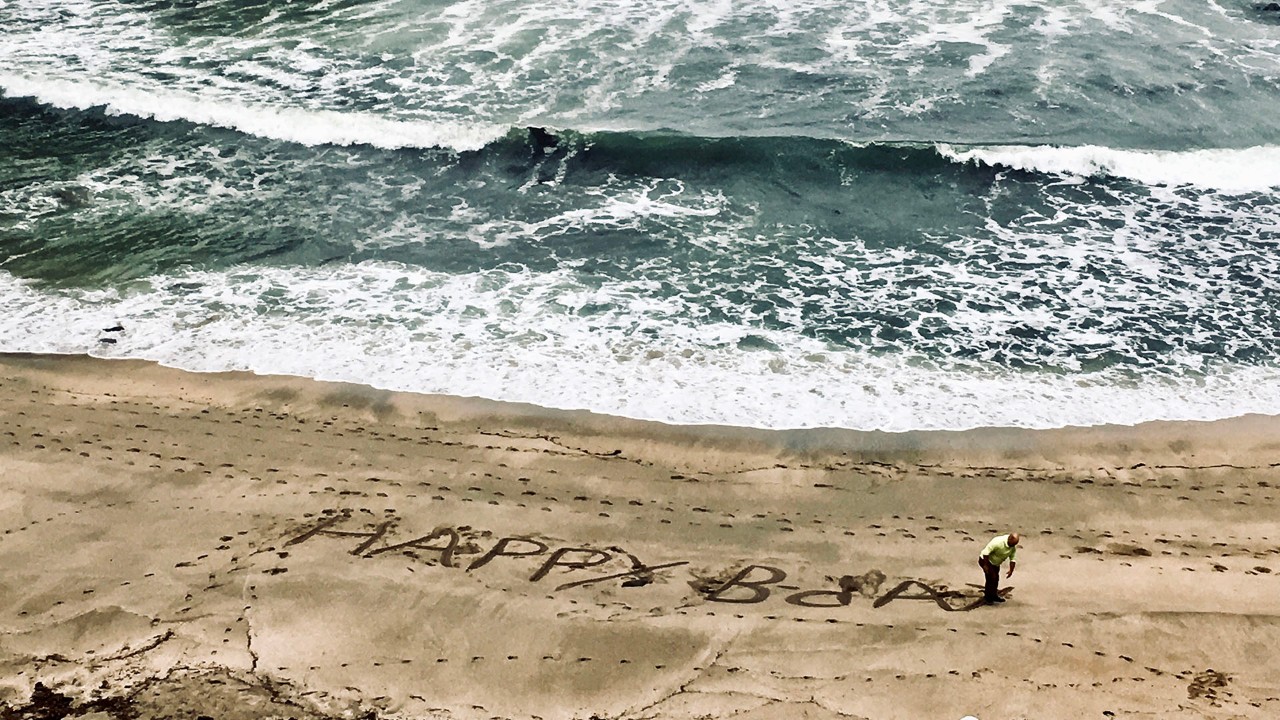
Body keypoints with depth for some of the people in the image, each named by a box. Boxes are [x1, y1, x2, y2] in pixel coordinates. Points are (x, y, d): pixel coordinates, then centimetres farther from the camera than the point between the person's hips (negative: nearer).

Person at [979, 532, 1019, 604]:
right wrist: (985, 565, -27)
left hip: (995, 563, 8)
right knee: (992, 577, -14)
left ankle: (993, 595, 33)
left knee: (996, 579, 15)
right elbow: (986, 552, -31)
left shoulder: (1013, 547, -9)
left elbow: (1012, 559, -1)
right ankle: (988, 597, -2)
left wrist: (1011, 570, -10)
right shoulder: (998, 542, -33)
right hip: (985, 560, -8)